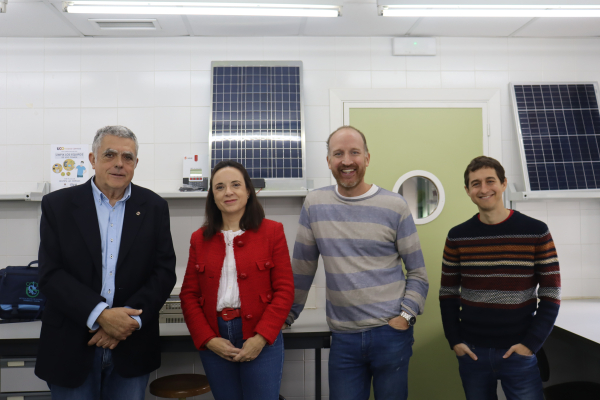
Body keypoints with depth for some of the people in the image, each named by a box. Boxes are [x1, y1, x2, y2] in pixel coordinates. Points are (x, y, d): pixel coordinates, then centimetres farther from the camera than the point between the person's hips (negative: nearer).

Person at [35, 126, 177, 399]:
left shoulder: (154, 207, 2)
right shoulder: (58, 205, -1)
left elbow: (165, 271, -3)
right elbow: (50, 275, -8)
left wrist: (129, 319, -15)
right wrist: (100, 315, -19)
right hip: (71, 347, -1)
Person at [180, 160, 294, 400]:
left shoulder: (272, 232, -1)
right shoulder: (200, 239, 7)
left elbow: (285, 290, -5)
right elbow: (189, 295, 6)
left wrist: (261, 338, -12)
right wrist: (208, 339, -6)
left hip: (261, 340, -2)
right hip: (213, 340, 3)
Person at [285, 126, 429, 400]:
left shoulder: (395, 206, -4)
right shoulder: (314, 204, 1)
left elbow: (417, 272, 1)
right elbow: (302, 269, 7)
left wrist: (406, 315, -11)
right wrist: (287, 316, 9)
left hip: (391, 334, -1)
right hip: (343, 337, 1)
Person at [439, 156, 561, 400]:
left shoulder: (536, 232, -4)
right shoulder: (457, 237, 0)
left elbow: (551, 295, -3)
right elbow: (448, 294, 6)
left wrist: (531, 343, -10)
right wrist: (454, 341, -4)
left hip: (518, 353, -1)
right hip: (472, 352, 2)